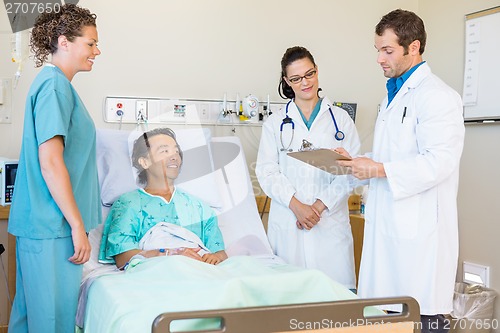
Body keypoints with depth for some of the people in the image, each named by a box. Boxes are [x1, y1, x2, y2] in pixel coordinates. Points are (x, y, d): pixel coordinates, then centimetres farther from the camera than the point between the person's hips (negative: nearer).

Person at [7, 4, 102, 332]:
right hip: (52, 226, -10)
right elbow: (50, 162, -20)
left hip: (39, 223, 10)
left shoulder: (55, 83, 16)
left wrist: (76, 221, 24)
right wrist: (77, 225, -17)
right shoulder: (55, 85, -14)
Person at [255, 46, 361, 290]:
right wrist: (296, 205, -11)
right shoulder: (275, 123, 11)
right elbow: (267, 171, 2)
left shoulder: (341, 119, 9)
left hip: (330, 221, 0)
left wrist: (320, 205, -10)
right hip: (287, 222, 1)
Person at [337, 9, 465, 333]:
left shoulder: (437, 96, -11)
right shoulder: (394, 95, 19)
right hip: (387, 223, 9)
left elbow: (439, 161, -21)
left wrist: (380, 170, -17)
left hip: (419, 230, -9)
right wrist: (359, 164, 9)